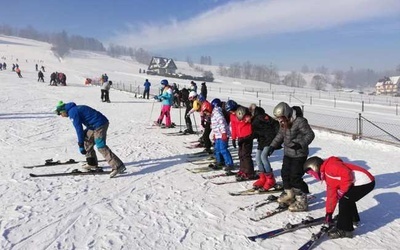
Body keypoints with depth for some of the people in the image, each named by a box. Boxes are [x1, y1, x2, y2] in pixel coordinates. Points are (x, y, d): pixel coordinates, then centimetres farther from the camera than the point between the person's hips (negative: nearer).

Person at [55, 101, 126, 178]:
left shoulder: (72, 112, -8)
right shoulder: (76, 109, 22)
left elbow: (79, 128, -12)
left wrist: (81, 145, -8)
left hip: (99, 125, -10)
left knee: (101, 147, -16)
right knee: (87, 141, 19)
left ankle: (118, 166, -22)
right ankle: (92, 163, 28)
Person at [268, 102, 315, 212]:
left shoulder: (300, 121, -21)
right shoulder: (284, 122, 4)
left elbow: (310, 134, -18)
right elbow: (280, 135, 17)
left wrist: (301, 144, -32)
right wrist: (272, 146, 9)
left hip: (299, 154, -8)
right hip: (288, 153, 9)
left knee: (295, 177, -7)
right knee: (285, 173, 16)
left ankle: (302, 202, 6)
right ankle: (289, 194, 38)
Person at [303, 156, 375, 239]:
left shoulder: (330, 166, -13)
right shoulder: (327, 176, 18)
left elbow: (347, 175, -24)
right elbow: (331, 194, 21)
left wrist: (341, 191, -13)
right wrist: (329, 213, 22)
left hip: (365, 182, -11)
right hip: (366, 182, 11)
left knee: (344, 201, -11)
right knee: (348, 199, 27)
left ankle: (344, 229, -1)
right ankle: (353, 218, 49)